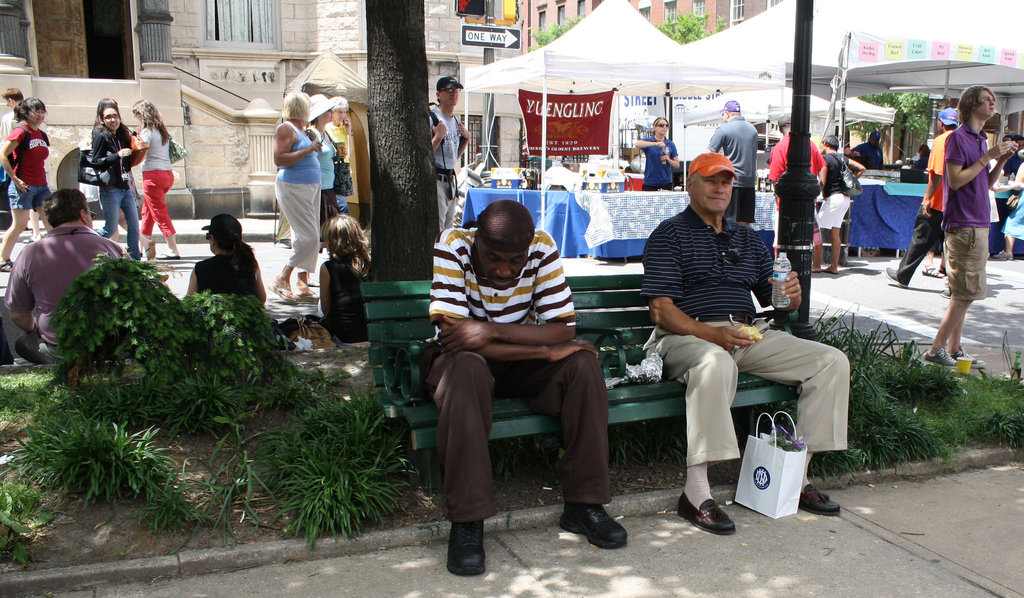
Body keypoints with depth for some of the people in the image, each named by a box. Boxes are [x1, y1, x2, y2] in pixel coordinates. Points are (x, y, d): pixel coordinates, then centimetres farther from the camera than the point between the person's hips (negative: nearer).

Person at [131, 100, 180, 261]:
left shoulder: (147, 131, -10)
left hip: (153, 175, -8)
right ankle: (144, 244, 24)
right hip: (168, 174, 8)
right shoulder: (162, 130, 13)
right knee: (147, 210, 18)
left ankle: (173, 250, -4)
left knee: (160, 213, -4)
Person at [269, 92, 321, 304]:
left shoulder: (301, 129, 18)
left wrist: (312, 141, 14)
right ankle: (282, 279, -2)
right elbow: (279, 159, -21)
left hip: (311, 187, 10)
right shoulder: (286, 129, -10)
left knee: (312, 237, 7)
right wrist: (308, 149, -19)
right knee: (308, 237, -13)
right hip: (293, 188, -10)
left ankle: (302, 283, 12)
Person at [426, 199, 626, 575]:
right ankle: (467, 522, -30)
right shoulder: (452, 245, -23)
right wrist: (545, 350, -29)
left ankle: (583, 504, -13)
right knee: (466, 369, -37)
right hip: (464, 361, -2)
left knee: (583, 364, -24)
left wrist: (492, 332, -33)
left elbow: (565, 329, -19)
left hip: (523, 362, 3)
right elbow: (453, 336, -29)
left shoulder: (542, 248, -16)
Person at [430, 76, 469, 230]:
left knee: (449, 228, 14)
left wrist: (466, 139, 8)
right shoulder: (431, 118, -13)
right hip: (434, 179, -9)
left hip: (450, 180, 9)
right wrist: (438, 136, -25)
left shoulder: (456, 120, 14)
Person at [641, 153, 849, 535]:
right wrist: (713, 334, -22)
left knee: (832, 362, -8)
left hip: (749, 334, 7)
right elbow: (662, 311, -8)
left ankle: (797, 477, -4)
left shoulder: (748, 240, 23)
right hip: (689, 336, -6)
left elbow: (774, 301, 21)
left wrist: (791, 295, -4)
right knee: (715, 364, -41)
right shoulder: (669, 235, 3)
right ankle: (696, 492, -35)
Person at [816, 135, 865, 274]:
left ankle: (817, 264, -4)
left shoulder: (824, 158, -8)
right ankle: (834, 266, 10)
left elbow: (822, 182, -16)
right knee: (835, 232, 10)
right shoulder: (843, 158, 14)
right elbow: (861, 168, 15)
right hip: (845, 198, 8)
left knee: (817, 230, -3)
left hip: (833, 198, -8)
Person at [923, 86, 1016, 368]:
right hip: (963, 225, -9)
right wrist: (987, 157, -15)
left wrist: (1002, 160, 5)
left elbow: (987, 183, 20)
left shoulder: (981, 139, 17)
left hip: (979, 224, 9)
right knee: (965, 293, -9)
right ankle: (936, 349, -3)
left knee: (964, 293, 10)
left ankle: (954, 349, 16)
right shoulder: (958, 137, -9)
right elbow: (956, 180, -18)